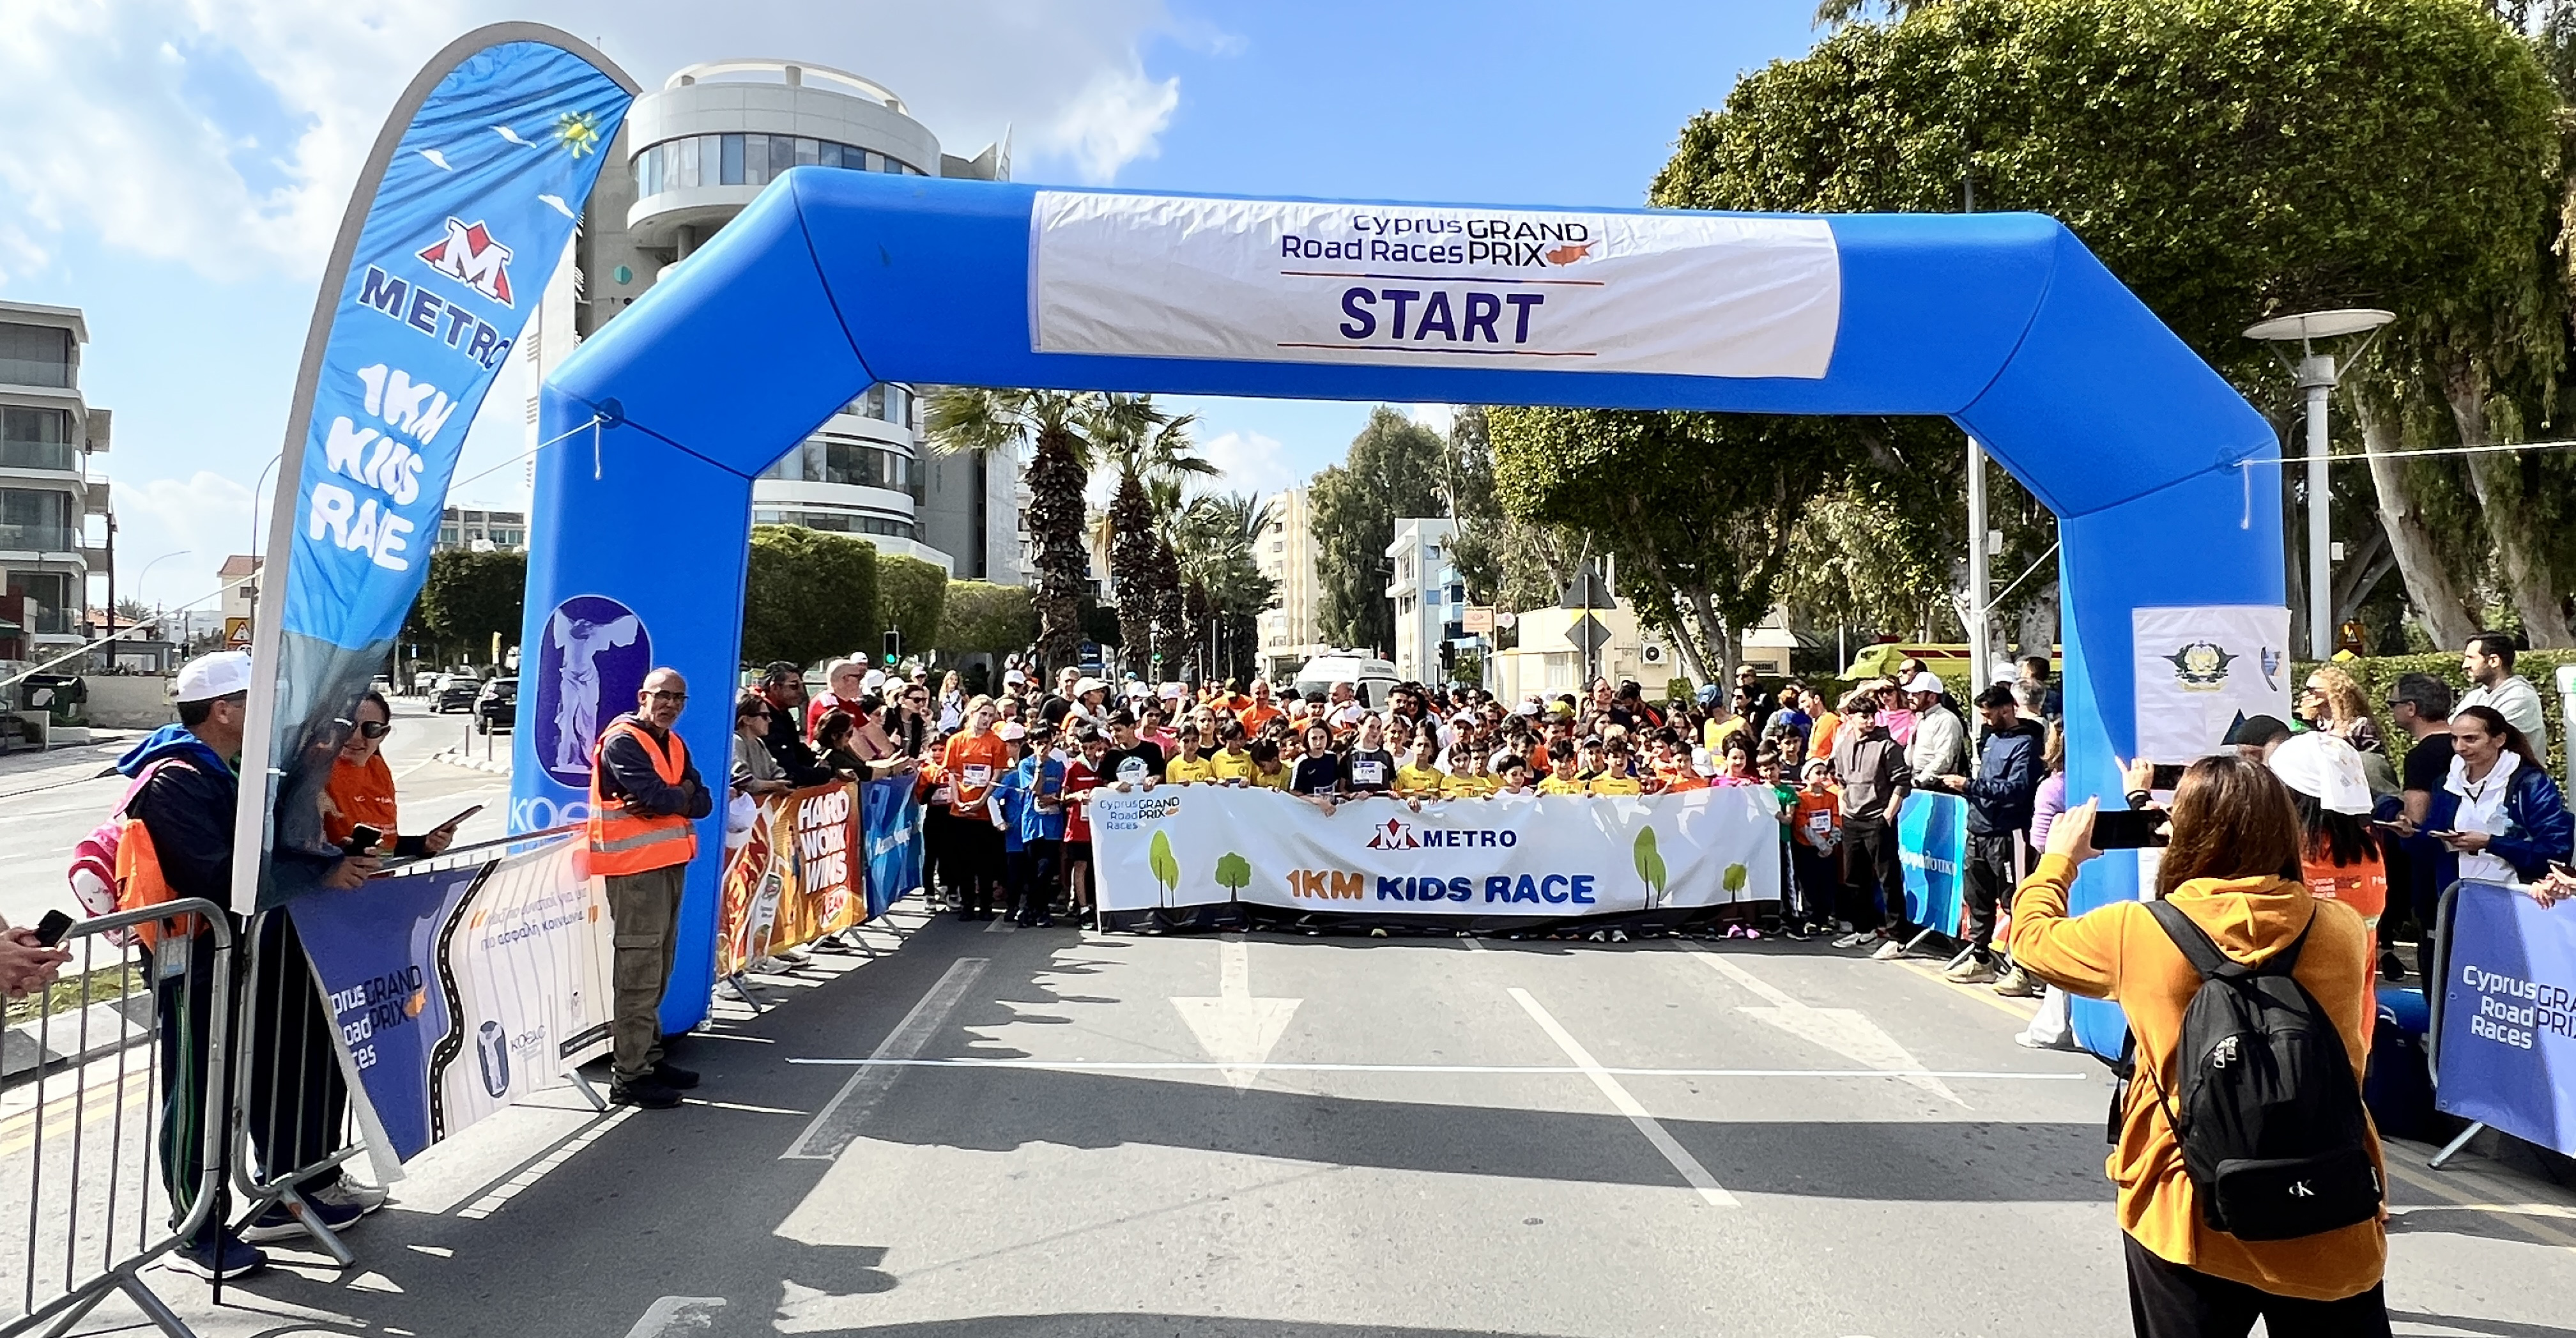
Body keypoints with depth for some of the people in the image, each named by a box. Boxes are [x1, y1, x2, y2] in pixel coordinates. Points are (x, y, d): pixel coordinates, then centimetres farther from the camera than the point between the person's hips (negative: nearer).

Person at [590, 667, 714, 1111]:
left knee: (658, 971, 16)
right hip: (636, 868, -9)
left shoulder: (674, 744, 16)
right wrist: (683, 793, -2)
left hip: (669, 864, 9)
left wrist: (668, 798, -12)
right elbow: (659, 796, -22)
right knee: (638, 974, -7)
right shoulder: (622, 741, -10)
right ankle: (629, 1077, -2)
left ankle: (650, 1058, 27)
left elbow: (703, 802, 7)